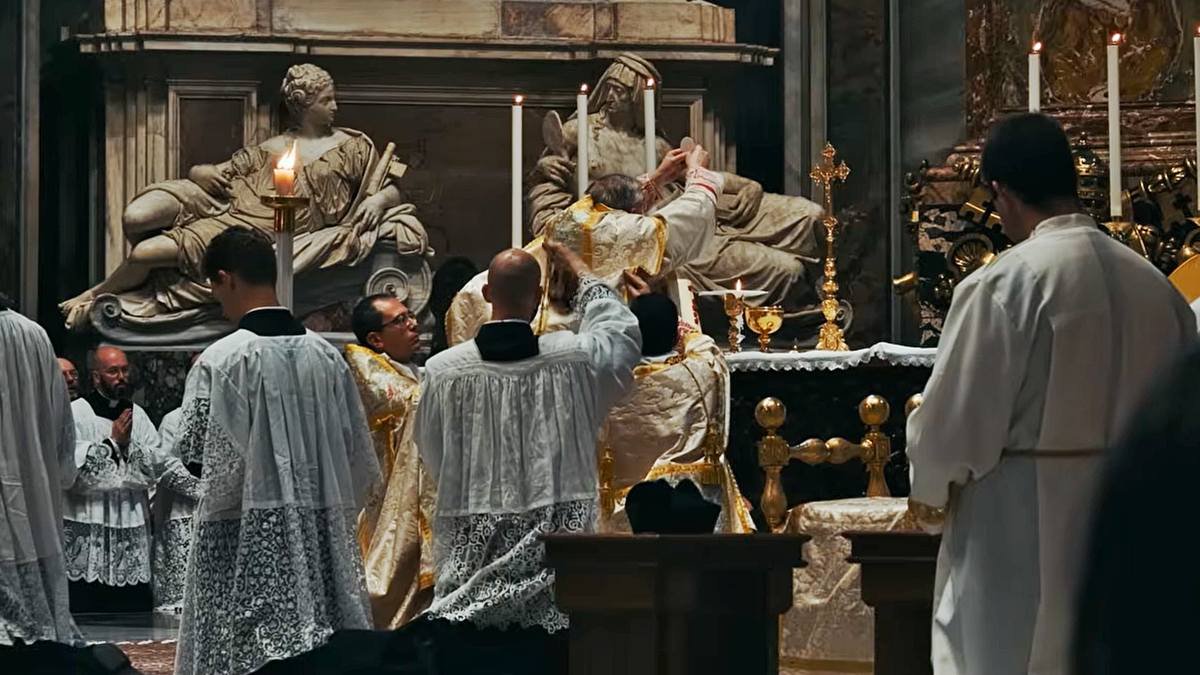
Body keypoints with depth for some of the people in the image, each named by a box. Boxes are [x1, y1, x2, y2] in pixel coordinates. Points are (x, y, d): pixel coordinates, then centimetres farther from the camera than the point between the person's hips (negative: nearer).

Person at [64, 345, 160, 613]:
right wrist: (112, 441, -9)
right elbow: (71, 465, -13)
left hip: (131, 525, 4)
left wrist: (129, 443, -8)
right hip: (85, 526, -4)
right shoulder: (75, 413, -1)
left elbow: (156, 467, 6)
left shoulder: (138, 415, 13)